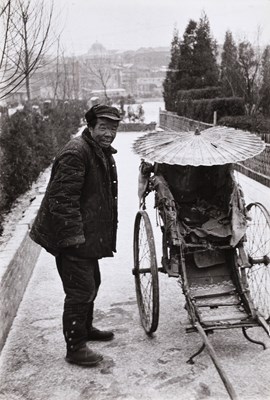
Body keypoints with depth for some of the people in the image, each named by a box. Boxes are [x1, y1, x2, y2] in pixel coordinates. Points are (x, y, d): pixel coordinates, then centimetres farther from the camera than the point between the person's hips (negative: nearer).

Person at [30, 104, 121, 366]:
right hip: (73, 238, -10)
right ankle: (75, 347, 9)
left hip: (89, 236, 10)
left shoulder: (103, 152, 14)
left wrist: (105, 235, 24)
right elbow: (63, 197, -25)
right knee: (80, 291, -5)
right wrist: (73, 234, -26)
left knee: (91, 284, 22)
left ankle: (85, 328, 42)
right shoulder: (76, 153, -20)